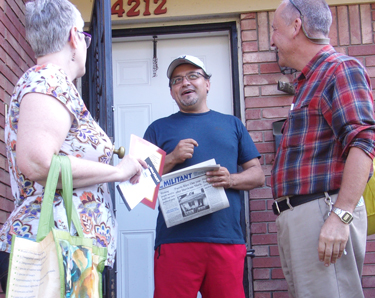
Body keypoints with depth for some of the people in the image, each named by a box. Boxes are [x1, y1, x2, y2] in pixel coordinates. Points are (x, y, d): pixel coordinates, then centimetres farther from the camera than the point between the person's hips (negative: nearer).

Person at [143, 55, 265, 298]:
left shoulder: (232, 124, 20)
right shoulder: (159, 128, 16)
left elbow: (258, 175, 16)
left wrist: (231, 180, -5)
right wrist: (172, 159, -6)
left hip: (227, 238, 1)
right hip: (176, 239, -1)